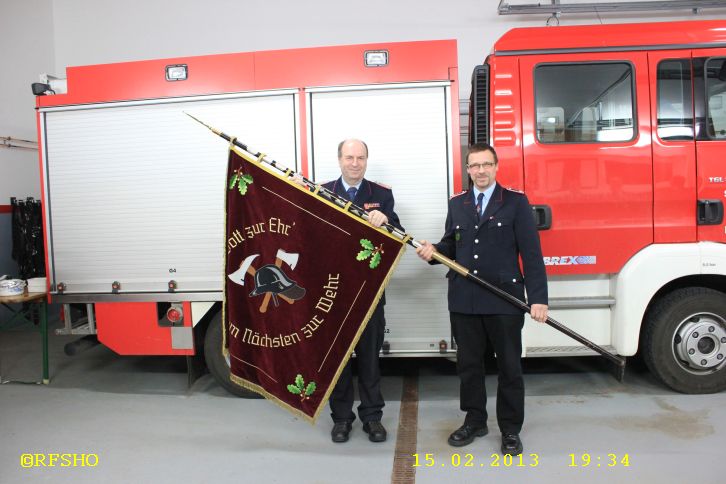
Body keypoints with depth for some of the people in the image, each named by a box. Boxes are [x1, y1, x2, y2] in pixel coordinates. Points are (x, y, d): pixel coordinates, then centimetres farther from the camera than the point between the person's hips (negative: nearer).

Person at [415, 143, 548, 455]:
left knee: (509, 366, 8)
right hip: (464, 300, 4)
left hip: (504, 300, -3)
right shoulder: (456, 204, 12)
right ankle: (475, 421, 30)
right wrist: (433, 252, -9)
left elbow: (531, 252, -5)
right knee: (468, 364, 13)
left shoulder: (516, 203, 0)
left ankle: (510, 429, 24)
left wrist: (538, 298, -11)